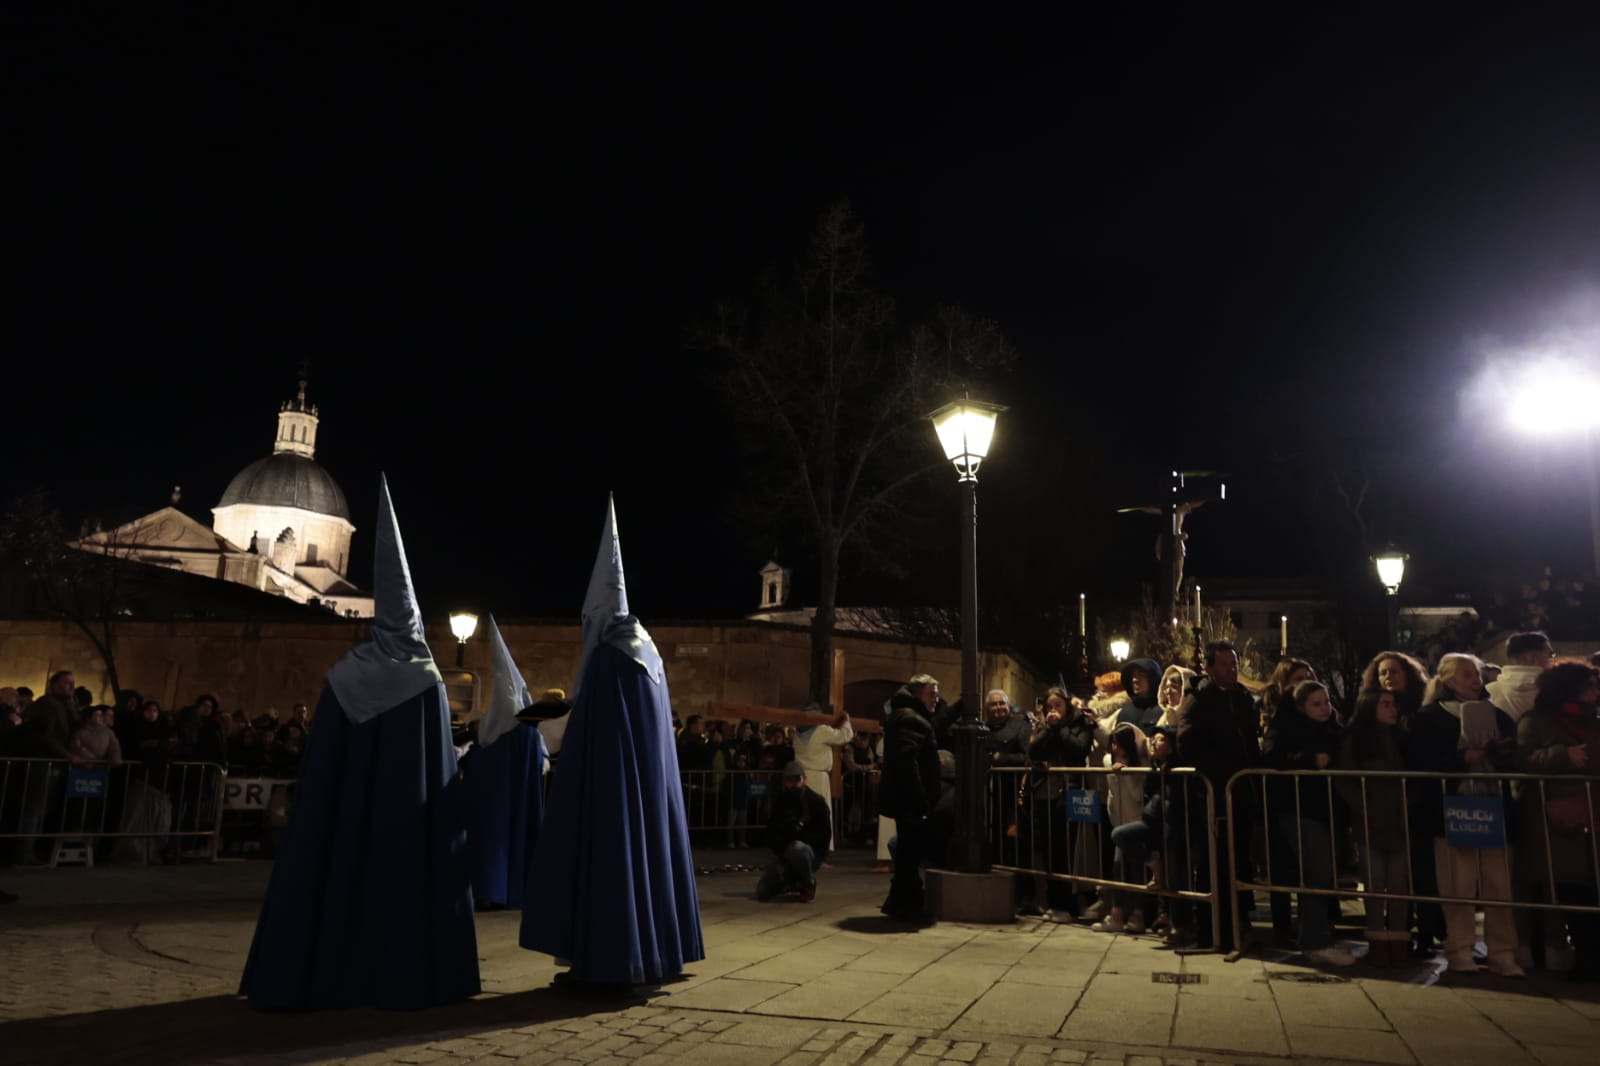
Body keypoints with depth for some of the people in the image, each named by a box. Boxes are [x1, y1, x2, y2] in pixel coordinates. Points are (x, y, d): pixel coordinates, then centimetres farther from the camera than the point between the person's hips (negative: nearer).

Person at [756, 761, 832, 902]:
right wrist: (779, 849, -11)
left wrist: (801, 837, -24)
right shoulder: (780, 801, 4)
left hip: (812, 853, -4)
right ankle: (793, 882, 18)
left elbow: (825, 835, -9)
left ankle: (809, 883, -10)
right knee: (763, 893, -14)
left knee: (796, 848, -40)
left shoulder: (816, 801, -8)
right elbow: (771, 832, 9)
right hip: (784, 854, 4)